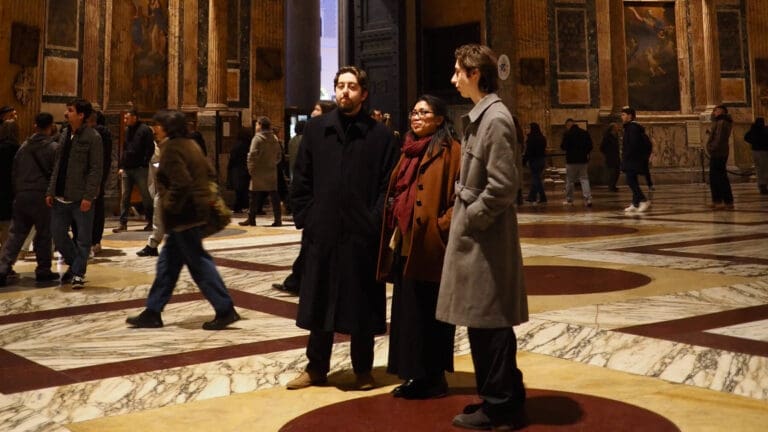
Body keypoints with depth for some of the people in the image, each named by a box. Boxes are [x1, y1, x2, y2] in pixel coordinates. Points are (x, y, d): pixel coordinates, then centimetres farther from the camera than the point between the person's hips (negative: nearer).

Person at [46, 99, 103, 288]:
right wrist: (51, 191, 9)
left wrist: (88, 196, -19)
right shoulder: (65, 135, 12)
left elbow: (96, 169, -14)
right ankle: (74, 263, 29)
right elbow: (58, 166, 15)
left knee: (83, 238, 2)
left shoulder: (93, 137, -10)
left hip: (81, 198, -7)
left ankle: (78, 273, 13)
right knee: (57, 233, 10)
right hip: (62, 197, 7)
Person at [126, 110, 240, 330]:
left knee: (199, 262, -4)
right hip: (197, 209, 10)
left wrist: (169, 207, -15)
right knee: (168, 261, 14)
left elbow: (181, 183, -25)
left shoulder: (171, 148, -15)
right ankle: (152, 312, 20)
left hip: (184, 215, -10)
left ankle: (225, 310, 0)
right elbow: (210, 174, 16)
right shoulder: (191, 144, 14)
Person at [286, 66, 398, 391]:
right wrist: (305, 218, 1)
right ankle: (316, 368, 24)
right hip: (322, 233, 2)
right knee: (319, 302, 10)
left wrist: (375, 222, -9)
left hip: (362, 236, -2)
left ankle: (363, 370, 21)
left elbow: (389, 186, -1)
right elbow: (301, 180, 8)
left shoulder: (381, 135, 1)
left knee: (362, 306, 7)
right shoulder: (315, 129, 8)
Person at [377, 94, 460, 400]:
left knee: (428, 313, -1)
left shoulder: (450, 150, -7)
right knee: (406, 311, 11)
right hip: (404, 244, 8)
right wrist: (392, 235, 13)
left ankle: (433, 379, 10)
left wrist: (442, 226, -18)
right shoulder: (409, 150, 17)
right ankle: (415, 375, 21)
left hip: (429, 246, -8)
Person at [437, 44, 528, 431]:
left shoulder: (496, 118, -16)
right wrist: (463, 217, 10)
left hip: (485, 239, -10)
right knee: (482, 322, 15)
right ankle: (500, 398, 26)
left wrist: (470, 220, -13)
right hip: (474, 237, 10)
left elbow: (502, 186, -21)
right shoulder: (479, 116, 13)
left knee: (490, 322, -1)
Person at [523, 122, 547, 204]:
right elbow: (543, 149, 13)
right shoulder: (542, 138, 8)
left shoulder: (531, 138, -14)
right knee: (535, 178, 15)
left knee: (536, 179, -2)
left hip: (534, 160, -7)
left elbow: (528, 151, -16)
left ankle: (543, 198, -2)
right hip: (542, 159, 7)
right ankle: (532, 197, 18)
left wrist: (524, 160, -9)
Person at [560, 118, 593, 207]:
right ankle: (588, 199, -7)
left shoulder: (567, 134, -11)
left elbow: (563, 146, -11)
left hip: (571, 160, -4)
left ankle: (569, 200, 12)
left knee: (569, 180, 7)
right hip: (583, 160, 4)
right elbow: (590, 146, 5)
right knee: (584, 179, 5)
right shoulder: (585, 133, 4)